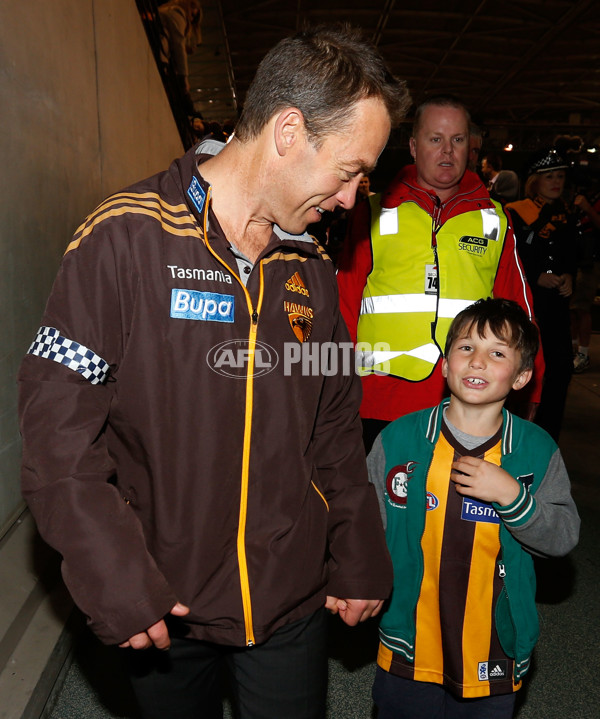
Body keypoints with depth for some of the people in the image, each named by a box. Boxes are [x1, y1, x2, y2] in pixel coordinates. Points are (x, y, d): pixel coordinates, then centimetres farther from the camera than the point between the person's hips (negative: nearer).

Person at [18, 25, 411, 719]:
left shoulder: (311, 266, 3)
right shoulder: (125, 238, -15)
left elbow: (335, 427, 8)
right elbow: (58, 421, -15)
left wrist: (360, 557, 6)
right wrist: (116, 582, -16)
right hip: (160, 609, -3)